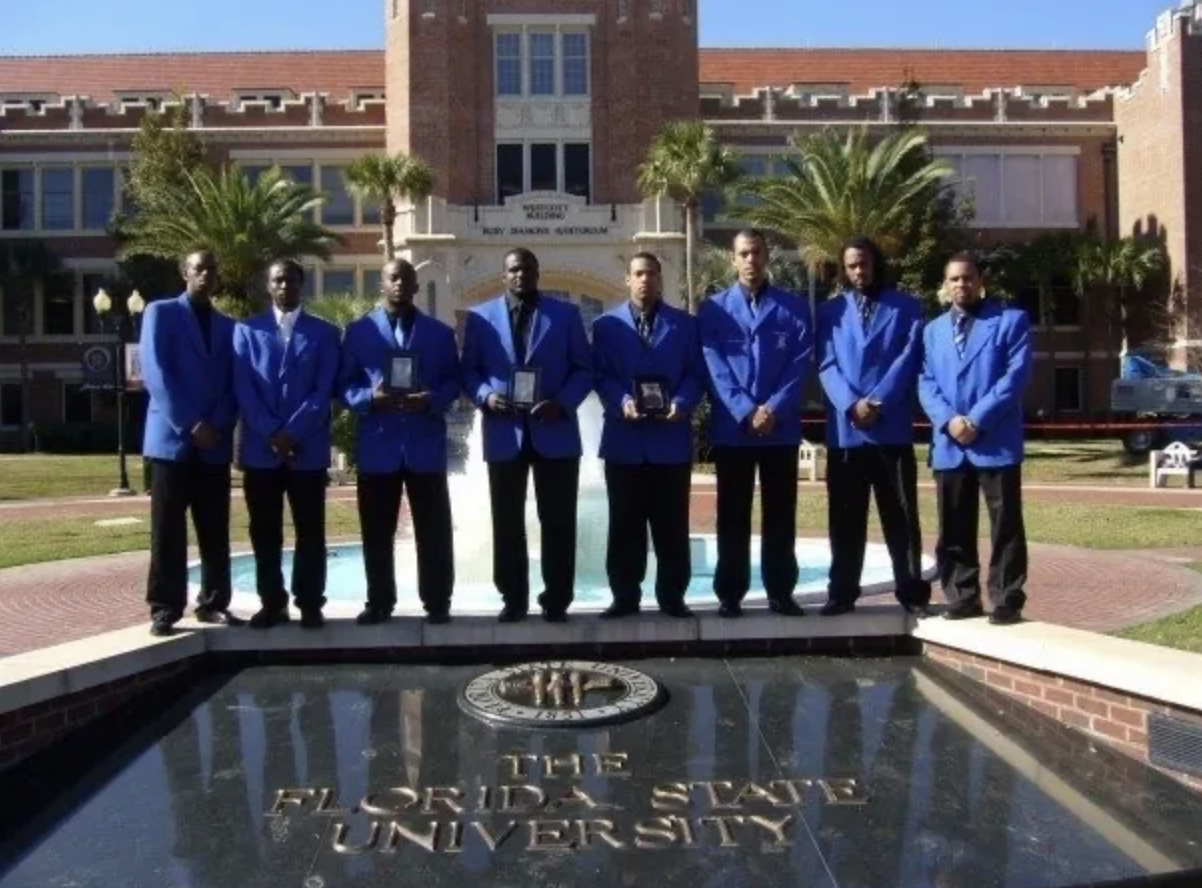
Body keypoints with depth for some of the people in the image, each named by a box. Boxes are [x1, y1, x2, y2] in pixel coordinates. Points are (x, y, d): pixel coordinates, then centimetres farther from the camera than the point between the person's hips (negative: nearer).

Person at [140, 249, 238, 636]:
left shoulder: (228, 326, 16)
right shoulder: (160, 313, 4)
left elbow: (234, 384, 10)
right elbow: (155, 374, -7)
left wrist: (219, 427, -8)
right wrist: (191, 425, -14)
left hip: (215, 442, 4)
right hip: (172, 438, -3)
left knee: (215, 532, 5)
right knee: (169, 531, -1)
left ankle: (214, 603, 13)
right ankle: (164, 608, 5)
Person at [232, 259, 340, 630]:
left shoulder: (324, 333, 8)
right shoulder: (247, 330, 11)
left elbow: (324, 391, -1)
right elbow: (244, 389, 2)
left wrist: (293, 433, -12)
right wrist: (271, 434, -11)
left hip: (308, 449, -1)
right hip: (260, 449, 1)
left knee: (310, 532, 2)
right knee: (264, 533, 5)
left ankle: (310, 604, 11)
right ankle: (272, 604, 15)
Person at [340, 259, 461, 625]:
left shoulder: (440, 332, 11)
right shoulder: (358, 331, 10)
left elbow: (453, 381, 7)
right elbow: (345, 384, 6)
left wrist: (431, 400, -13)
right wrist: (371, 397, -15)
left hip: (426, 445, 0)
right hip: (377, 446, 0)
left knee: (433, 530, 3)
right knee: (377, 531, 7)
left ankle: (437, 603, 12)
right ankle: (379, 602, 18)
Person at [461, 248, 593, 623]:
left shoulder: (565, 314, 6)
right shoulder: (480, 317, 9)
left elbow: (584, 369, 3)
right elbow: (468, 371, 8)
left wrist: (562, 403, -13)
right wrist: (485, 396, -13)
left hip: (555, 433, -1)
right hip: (504, 435, 1)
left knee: (558, 522, 3)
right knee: (507, 523, 6)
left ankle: (556, 601, 12)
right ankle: (513, 599, 17)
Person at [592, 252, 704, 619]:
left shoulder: (685, 324, 10)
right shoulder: (606, 325, 9)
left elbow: (695, 373, 3)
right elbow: (601, 376, 2)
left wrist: (681, 404, -15)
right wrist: (622, 401, -17)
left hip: (671, 439, 0)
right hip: (624, 440, 0)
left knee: (672, 523, 4)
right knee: (625, 524, 5)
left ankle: (672, 596, 15)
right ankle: (625, 596, 15)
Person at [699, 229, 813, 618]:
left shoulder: (794, 308, 6)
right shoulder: (713, 309, 5)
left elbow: (800, 364, -2)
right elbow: (715, 368, -3)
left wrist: (774, 409, -14)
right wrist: (746, 412, -13)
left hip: (782, 428, 1)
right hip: (731, 428, 0)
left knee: (780, 515, 7)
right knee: (733, 516, 5)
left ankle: (781, 592, 17)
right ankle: (730, 594, 13)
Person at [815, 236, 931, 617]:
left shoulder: (906, 307, 9)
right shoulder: (830, 311, 11)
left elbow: (908, 359, -2)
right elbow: (827, 365, 1)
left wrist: (877, 402, -14)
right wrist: (851, 404, -15)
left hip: (893, 428, -1)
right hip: (844, 429, 1)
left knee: (901, 516, 4)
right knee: (845, 517, 6)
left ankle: (913, 593, 13)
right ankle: (842, 592, 14)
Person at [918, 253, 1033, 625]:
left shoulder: (1011, 320, 3)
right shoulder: (933, 330, 17)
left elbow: (1015, 376, -8)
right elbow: (926, 383, 7)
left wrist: (977, 420, -16)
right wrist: (948, 420, -11)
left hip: (996, 442, -4)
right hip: (948, 446, 4)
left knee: (1005, 527, 0)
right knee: (953, 530, 9)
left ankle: (1007, 600, 9)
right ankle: (963, 597, 19)